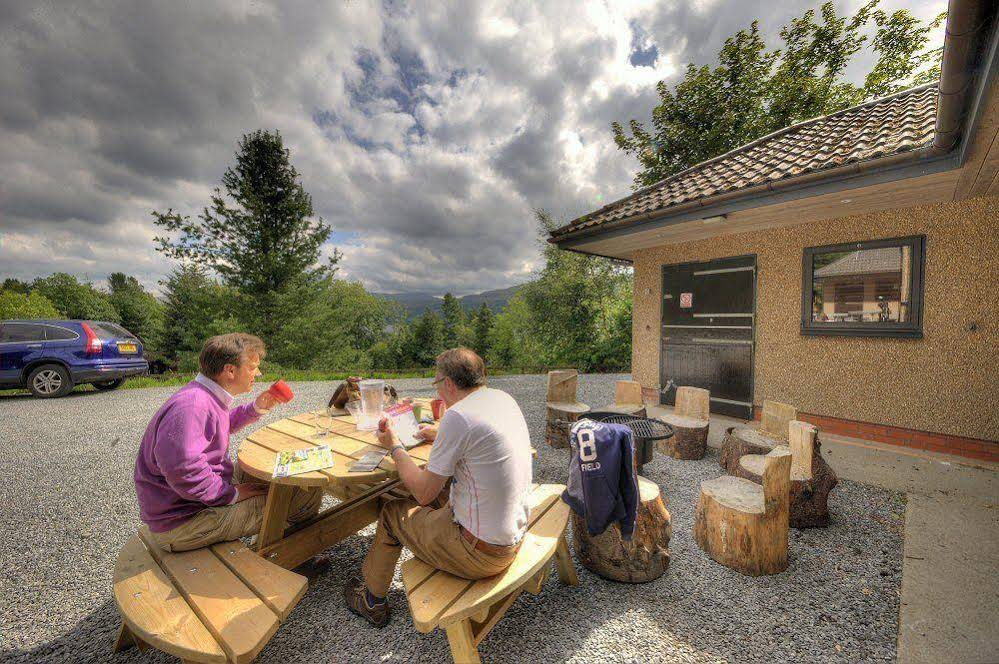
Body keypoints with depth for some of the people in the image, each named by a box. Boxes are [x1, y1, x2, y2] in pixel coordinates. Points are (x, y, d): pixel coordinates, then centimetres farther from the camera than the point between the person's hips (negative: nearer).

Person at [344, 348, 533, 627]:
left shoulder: (458, 416, -25)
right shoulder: (504, 399, 0)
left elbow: (423, 493, -14)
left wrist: (395, 447, 0)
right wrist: (439, 434, 28)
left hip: (481, 552, -7)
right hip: (514, 537, 8)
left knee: (392, 512, 14)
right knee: (434, 504, 26)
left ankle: (372, 602, 37)